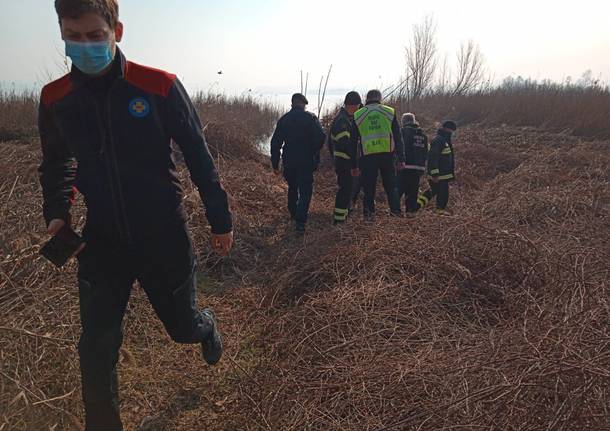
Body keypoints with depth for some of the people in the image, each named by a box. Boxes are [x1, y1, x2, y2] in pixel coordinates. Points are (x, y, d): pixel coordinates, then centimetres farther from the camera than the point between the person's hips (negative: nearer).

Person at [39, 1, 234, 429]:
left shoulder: (160, 87, -12)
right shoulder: (55, 98, -1)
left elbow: (199, 157, -6)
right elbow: (56, 165, 16)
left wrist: (220, 220, -2)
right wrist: (56, 213, 3)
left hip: (164, 237, -2)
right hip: (101, 242, 3)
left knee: (184, 328, 16)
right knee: (96, 351, 6)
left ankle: (207, 326, 54)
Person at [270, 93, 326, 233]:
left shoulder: (283, 119, 5)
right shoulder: (310, 118, -7)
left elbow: (275, 143, 4)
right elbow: (321, 137, -18)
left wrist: (275, 164, 8)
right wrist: (315, 151, 1)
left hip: (289, 162, 4)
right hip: (306, 162, -4)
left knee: (292, 188, 23)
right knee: (305, 191, 1)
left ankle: (293, 214, 37)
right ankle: (300, 221, -9)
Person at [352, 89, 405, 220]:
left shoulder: (357, 115, 5)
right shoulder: (390, 112, 4)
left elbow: (353, 140, 7)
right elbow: (398, 137, 3)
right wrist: (401, 158, 5)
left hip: (367, 156, 0)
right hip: (387, 154, 0)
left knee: (369, 185, 10)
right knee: (390, 184, 14)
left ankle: (369, 212, 13)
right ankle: (395, 210, 13)